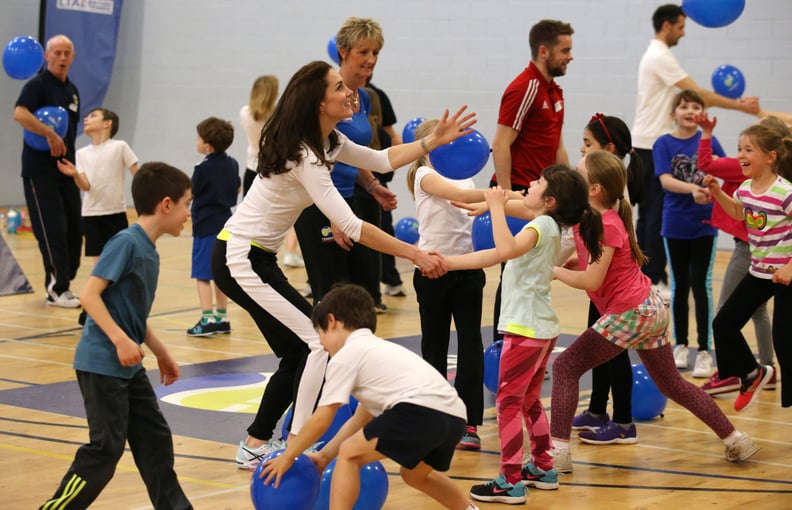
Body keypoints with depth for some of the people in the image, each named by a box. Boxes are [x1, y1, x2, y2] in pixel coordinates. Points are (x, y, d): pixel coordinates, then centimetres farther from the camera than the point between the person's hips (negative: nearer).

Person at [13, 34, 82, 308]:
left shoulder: (72, 90, 14)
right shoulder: (38, 85, -9)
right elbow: (19, 113, -27)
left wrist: (71, 162, 16)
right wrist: (50, 134, -32)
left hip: (66, 170, 7)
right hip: (40, 171, -7)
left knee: (74, 231, 7)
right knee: (52, 232, -8)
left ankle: (63, 283, 18)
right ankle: (57, 290, -2)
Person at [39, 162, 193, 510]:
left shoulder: (148, 250, 11)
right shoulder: (126, 242, -16)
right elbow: (90, 294, -21)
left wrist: (161, 353, 24)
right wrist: (121, 340, -27)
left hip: (128, 366, 9)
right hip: (102, 364, -9)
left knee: (154, 438, 12)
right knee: (106, 447, -7)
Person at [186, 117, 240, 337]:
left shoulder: (203, 169, -15)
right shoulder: (232, 165, 6)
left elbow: (190, 194, -5)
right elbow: (237, 191, 17)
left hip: (206, 226, -8)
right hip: (225, 223, 8)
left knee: (202, 274, -6)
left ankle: (207, 319, -13)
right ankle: (222, 317, 21)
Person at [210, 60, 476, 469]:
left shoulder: (328, 142, 5)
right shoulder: (303, 156, -24)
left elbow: (382, 160, 16)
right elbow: (351, 227, -27)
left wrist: (435, 140, 7)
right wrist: (414, 254, -24)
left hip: (258, 258, 10)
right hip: (239, 260, -10)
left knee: (297, 353, 12)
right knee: (319, 342, -12)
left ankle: (256, 446, 20)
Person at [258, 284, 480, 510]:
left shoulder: (345, 356, 8)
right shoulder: (379, 350, 34)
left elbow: (321, 420, 9)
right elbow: (361, 419, 36)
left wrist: (288, 456, 21)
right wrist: (324, 455, 37)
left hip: (420, 410, -9)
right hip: (454, 417, 9)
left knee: (349, 455, 3)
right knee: (415, 474, 33)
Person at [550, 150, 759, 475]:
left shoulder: (605, 227, -18)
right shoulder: (589, 219, 9)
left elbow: (591, 281, -23)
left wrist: (552, 271, -12)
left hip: (631, 313, -10)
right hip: (650, 309, 10)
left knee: (566, 366, -7)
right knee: (670, 383, 19)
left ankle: (558, 451, -13)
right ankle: (735, 440, 22)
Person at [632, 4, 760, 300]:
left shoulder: (654, 55, 17)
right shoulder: (661, 57, -15)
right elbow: (697, 94, -19)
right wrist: (740, 106, -17)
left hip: (647, 144, 10)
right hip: (654, 145, -10)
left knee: (648, 213, 11)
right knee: (657, 215, -8)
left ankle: (643, 276, 14)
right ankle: (655, 280, -7)